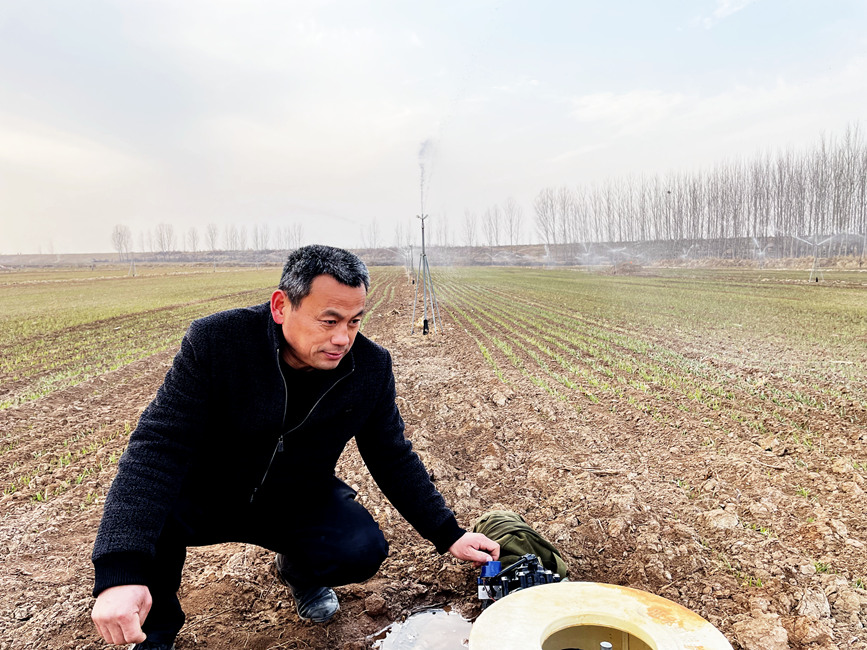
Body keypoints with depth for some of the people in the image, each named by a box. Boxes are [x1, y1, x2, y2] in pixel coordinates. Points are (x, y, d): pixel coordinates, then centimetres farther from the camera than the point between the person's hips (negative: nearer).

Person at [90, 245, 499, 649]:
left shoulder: (370, 366, -15)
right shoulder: (214, 341, -25)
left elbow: (392, 457, -4)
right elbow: (157, 447, -30)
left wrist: (448, 534, -8)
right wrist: (119, 572, -41)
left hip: (298, 501, 2)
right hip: (207, 495, -1)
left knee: (364, 552, -23)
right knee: (143, 511, -31)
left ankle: (297, 570, 15)